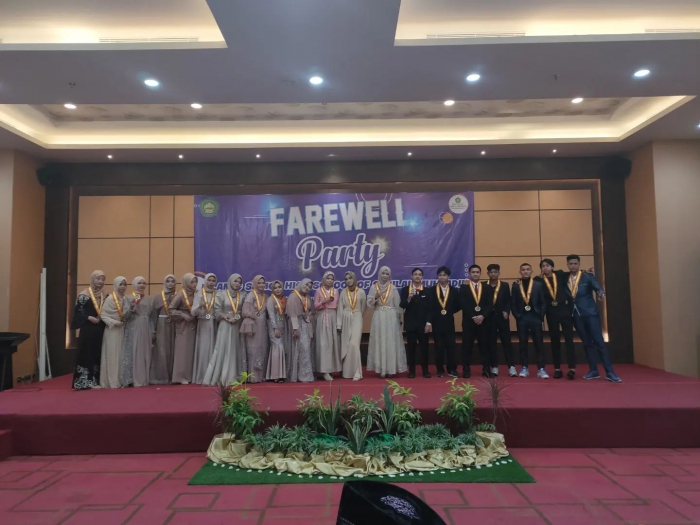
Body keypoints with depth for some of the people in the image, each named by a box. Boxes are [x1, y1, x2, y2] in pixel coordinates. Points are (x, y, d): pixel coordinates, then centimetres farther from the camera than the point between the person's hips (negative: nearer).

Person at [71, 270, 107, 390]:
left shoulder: (103, 295, 12)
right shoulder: (84, 294, -6)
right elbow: (78, 311, -11)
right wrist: (89, 318, -21)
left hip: (99, 329, 6)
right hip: (88, 329, -6)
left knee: (98, 354, 8)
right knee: (87, 354, -3)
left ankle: (95, 380, 14)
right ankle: (85, 382, 2)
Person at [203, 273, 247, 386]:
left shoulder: (243, 295, 8)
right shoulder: (221, 295, -1)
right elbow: (217, 311, -6)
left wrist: (239, 317, -13)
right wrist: (228, 318, -17)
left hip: (238, 327, 4)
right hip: (225, 326, -4)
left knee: (236, 352, 4)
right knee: (223, 351, -6)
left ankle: (233, 377, 9)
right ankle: (221, 378, -3)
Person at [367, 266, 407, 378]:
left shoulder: (393, 288, 3)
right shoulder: (374, 288, 4)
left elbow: (397, 305, 5)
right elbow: (369, 304, 2)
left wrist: (398, 319, 3)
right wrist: (375, 297, -15)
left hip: (391, 318, 0)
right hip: (378, 318, 0)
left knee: (391, 342, 0)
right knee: (379, 342, 0)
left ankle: (391, 368, 7)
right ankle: (381, 369, 5)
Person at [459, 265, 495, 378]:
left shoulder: (487, 288, 9)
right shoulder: (463, 287, 3)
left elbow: (490, 304, 1)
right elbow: (463, 305, -6)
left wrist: (483, 316, -14)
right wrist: (473, 317, -14)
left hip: (483, 320, 2)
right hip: (468, 320, -2)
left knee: (484, 345, 3)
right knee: (467, 345, 1)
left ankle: (486, 369, 9)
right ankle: (466, 369, 6)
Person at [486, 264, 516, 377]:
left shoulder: (505, 285, 8)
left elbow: (508, 301, 3)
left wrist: (506, 312, -11)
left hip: (502, 317, 0)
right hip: (489, 317, 0)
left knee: (506, 342, 0)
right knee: (491, 343, 4)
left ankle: (511, 367, 1)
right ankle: (494, 367, 11)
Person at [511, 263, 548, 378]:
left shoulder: (538, 285, 4)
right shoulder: (516, 285, 5)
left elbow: (543, 302, 2)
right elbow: (513, 303, 3)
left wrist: (541, 316, -6)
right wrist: (517, 316, -5)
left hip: (535, 317, 0)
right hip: (522, 318, 1)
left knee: (539, 344, 1)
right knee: (523, 344, 6)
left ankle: (541, 369, 4)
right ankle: (524, 368, 13)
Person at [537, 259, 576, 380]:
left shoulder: (560, 275, 4)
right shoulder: (540, 281, 2)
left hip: (565, 310, 0)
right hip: (551, 313, 1)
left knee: (568, 338, -3)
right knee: (555, 340, 7)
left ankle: (572, 368, -3)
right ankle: (557, 369, 12)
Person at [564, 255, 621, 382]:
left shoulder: (588, 277, -3)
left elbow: (597, 287, -17)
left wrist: (601, 293, -38)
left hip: (590, 313, -3)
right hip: (577, 315, 3)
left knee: (599, 342, -5)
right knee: (587, 343, 9)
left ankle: (610, 372, -2)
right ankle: (594, 370, 16)